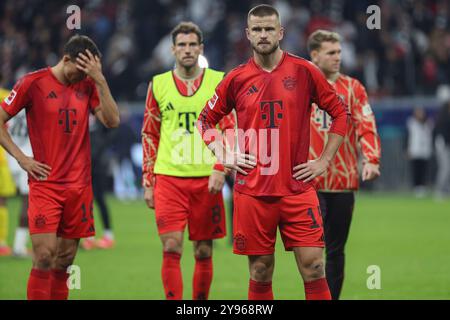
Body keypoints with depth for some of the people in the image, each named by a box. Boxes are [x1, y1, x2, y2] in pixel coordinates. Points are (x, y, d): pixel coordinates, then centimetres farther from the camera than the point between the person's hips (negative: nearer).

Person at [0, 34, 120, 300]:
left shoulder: (88, 86, 8)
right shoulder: (34, 83, -3)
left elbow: (112, 121, -3)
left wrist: (100, 80, -10)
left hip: (78, 185, 4)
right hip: (44, 184, -4)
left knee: (65, 259, 6)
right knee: (44, 255, -13)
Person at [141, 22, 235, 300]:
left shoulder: (218, 82, 4)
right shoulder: (159, 84, 7)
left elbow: (229, 129, 4)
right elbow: (149, 135, 12)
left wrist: (220, 169, -10)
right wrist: (148, 182, 7)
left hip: (207, 179, 0)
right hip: (169, 177, 0)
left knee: (204, 252, 5)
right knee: (171, 249, -10)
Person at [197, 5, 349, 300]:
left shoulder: (304, 71, 0)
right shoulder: (236, 79, 5)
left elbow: (340, 112, 8)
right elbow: (205, 120, 16)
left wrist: (324, 161, 2)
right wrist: (224, 156, 2)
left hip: (298, 189, -1)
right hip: (252, 190, 1)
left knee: (313, 267, -7)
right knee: (260, 272, 5)